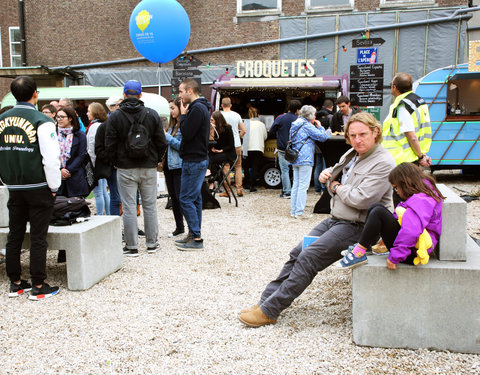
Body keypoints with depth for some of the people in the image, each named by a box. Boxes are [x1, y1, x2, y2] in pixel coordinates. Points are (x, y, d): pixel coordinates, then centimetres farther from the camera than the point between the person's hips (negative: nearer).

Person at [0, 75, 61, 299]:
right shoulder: (42, 121, -13)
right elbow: (51, 158, -17)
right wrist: (54, 186, -6)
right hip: (38, 188, -5)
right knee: (38, 238, 1)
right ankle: (38, 287, 8)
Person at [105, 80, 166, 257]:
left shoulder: (114, 117, -4)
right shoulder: (152, 115, 1)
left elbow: (110, 145, -5)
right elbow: (161, 142, 1)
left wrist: (117, 163, 9)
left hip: (126, 169, -2)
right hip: (149, 168, 2)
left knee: (129, 207, 3)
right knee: (150, 205, 10)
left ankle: (132, 246, 7)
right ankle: (151, 244, 17)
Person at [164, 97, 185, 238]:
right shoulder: (172, 125, 15)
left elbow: (182, 145, -18)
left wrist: (166, 136, -14)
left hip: (179, 167, -9)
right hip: (169, 165, 9)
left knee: (181, 197, -7)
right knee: (173, 197, 14)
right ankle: (179, 227, 25)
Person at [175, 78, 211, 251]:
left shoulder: (197, 109, -17)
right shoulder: (200, 107, 16)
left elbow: (187, 134, -20)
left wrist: (183, 116, -10)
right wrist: (185, 116, 7)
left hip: (194, 162, -11)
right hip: (198, 159, 11)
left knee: (186, 199, -7)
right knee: (195, 198, 14)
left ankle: (196, 239, -3)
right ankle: (194, 234, 22)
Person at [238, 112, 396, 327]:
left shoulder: (383, 163, -16)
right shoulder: (352, 154, 11)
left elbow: (360, 200, -25)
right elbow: (336, 172, 30)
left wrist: (336, 187, -8)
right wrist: (326, 174, 5)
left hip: (357, 227, -9)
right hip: (336, 219, 9)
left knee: (308, 260, -16)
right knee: (297, 253, 5)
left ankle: (269, 311, -8)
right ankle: (266, 300, 13)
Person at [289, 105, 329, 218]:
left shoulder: (295, 125, 15)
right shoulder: (307, 125, -11)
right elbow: (323, 137, -13)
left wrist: (316, 127, 16)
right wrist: (319, 126, 3)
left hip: (295, 159, 9)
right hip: (305, 159, -9)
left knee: (296, 185, 12)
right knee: (303, 186, -6)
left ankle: (293, 211, 16)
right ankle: (299, 212, -5)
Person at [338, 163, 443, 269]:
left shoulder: (421, 201, -20)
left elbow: (411, 233, -34)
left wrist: (395, 257, -30)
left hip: (411, 254, -11)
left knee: (378, 212, -23)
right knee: (375, 206, 8)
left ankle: (359, 254, -22)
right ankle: (366, 246, 4)